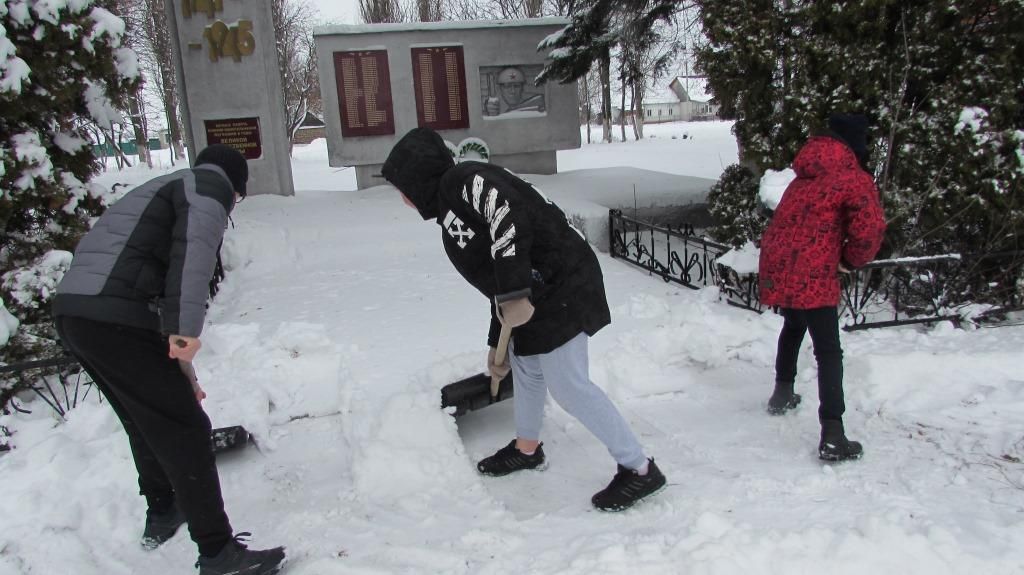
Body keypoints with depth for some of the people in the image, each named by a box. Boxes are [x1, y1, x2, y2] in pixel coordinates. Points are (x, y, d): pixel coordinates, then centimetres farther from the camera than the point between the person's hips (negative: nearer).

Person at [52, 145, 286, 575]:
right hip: (116, 318, -9)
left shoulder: (160, 188, 32)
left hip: (70, 310, 9)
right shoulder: (210, 184, 6)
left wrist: (176, 377, 39)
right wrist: (187, 326, -24)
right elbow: (193, 247, -17)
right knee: (183, 429, -3)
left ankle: (161, 515, 43)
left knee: (145, 422, 25)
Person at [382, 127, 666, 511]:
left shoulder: (462, 179, -8)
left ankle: (639, 469, 7)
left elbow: (510, 216, -28)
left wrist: (514, 294, -31)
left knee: (568, 385, -6)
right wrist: (496, 343, 31)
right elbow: (497, 286, 25)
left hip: (561, 285, -10)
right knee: (526, 366, 23)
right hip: (533, 293, 10)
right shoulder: (450, 212, 20)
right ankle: (526, 448, 46)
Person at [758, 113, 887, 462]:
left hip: (777, 266, 8)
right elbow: (869, 229, -16)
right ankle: (832, 437, -6)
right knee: (828, 352, -3)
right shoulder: (854, 179, -5)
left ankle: (782, 393, 45)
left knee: (793, 326, 31)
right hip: (811, 276, -8)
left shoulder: (806, 175, 18)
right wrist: (852, 260, 2)